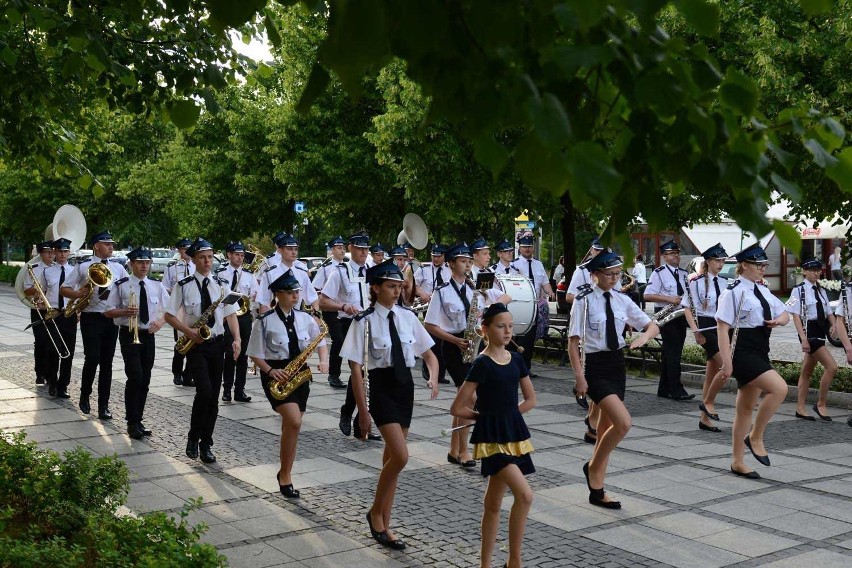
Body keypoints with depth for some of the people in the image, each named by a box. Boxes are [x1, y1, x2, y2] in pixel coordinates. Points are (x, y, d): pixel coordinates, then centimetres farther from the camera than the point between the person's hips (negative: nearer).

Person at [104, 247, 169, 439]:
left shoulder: (157, 286, 8)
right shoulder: (121, 285, -2)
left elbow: (169, 310, 11)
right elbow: (108, 311, 1)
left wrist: (160, 321, -10)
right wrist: (125, 311, -19)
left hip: (148, 335, 4)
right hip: (129, 335, -4)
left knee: (145, 380, 8)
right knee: (135, 377, -14)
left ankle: (138, 420, 20)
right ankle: (132, 423, -3)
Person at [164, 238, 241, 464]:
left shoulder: (221, 285, 8)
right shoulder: (184, 286, -1)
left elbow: (231, 314, 6)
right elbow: (170, 316, 0)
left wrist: (237, 339, -9)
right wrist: (188, 331, -16)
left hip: (217, 343, 4)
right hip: (195, 344, -4)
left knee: (213, 396, 5)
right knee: (205, 391, -17)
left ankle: (206, 444, 16)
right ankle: (193, 438, 3)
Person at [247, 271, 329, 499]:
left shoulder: (304, 318, 4)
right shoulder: (264, 322, -7)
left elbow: (320, 342, 9)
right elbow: (255, 355, -3)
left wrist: (323, 360, -11)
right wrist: (270, 371, -19)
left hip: (299, 373, 5)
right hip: (276, 375, -5)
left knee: (290, 425, 11)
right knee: (294, 421, -22)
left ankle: (285, 476, 27)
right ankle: (285, 475, -5)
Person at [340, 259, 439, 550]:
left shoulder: (408, 317, 3)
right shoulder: (364, 321, -11)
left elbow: (429, 354, 11)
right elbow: (356, 368, -10)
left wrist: (433, 378, -10)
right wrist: (363, 410, -12)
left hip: (405, 387, 5)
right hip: (381, 388, -5)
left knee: (392, 457, 11)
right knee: (400, 456, -16)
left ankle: (384, 525, 23)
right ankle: (376, 513, 8)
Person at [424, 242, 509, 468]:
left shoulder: (476, 288, 8)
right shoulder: (442, 292, -5)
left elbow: (507, 297, 12)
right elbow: (429, 325, -6)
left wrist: (490, 305, -8)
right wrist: (455, 340, -15)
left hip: (474, 344, 5)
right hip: (454, 346, -5)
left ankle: (454, 450, 21)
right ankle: (463, 451, -2)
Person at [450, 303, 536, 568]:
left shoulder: (516, 359, 5)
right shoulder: (482, 364, -13)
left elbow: (531, 400, 15)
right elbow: (458, 409, -13)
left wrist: (506, 414, 4)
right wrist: (485, 415, 2)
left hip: (514, 431, 6)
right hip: (492, 436, -6)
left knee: (493, 503, 13)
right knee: (525, 495, -17)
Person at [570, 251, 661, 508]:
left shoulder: (622, 301, 5)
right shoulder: (584, 301, -10)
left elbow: (653, 326, 11)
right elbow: (573, 342, -10)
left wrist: (644, 336, -11)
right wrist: (579, 376, -17)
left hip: (616, 364, 6)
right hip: (594, 365, -6)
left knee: (607, 425, 11)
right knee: (623, 423, -19)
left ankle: (597, 489, 22)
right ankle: (593, 467, 5)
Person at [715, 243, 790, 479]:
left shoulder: (762, 291, 14)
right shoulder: (734, 292, -11)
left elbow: (785, 314, 24)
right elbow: (722, 327, -15)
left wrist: (779, 320, -2)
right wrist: (726, 362, -20)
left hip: (760, 353, 9)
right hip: (742, 353, -9)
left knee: (746, 408, 13)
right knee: (779, 388, -24)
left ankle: (738, 462, 21)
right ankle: (755, 438, -7)